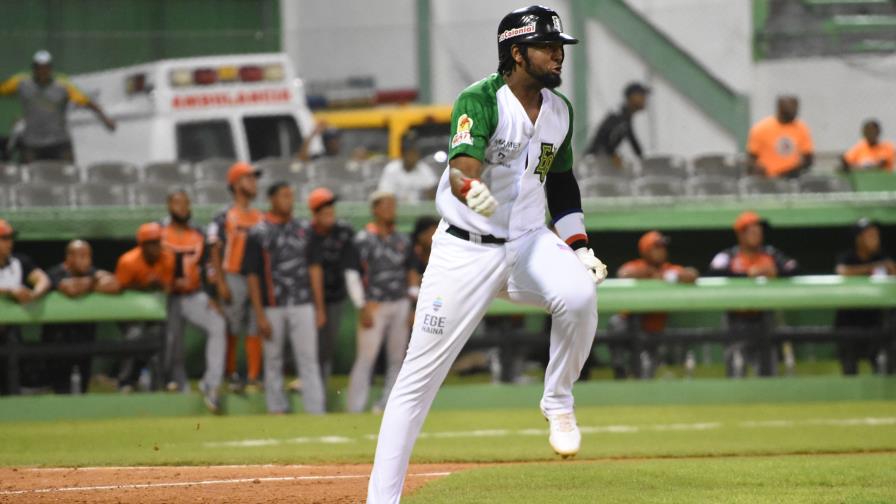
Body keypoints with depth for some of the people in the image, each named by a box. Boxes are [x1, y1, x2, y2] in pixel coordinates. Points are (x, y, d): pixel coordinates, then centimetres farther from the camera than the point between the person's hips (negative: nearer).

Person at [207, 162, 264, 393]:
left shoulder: (261, 218, 13)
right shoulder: (224, 218, -3)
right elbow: (215, 252, -5)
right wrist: (221, 284, -11)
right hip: (233, 277, -4)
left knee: (255, 329, 0)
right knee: (232, 329, 1)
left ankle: (253, 378, 2)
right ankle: (231, 376, 11)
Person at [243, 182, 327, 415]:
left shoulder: (304, 229, 8)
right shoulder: (259, 232, -2)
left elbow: (314, 268, 11)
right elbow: (252, 275, -2)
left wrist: (319, 308, 7)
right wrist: (260, 315, -8)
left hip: (302, 306, 2)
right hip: (272, 307, -2)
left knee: (309, 360, -3)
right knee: (273, 361, 6)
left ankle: (316, 412, -6)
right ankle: (277, 411, 14)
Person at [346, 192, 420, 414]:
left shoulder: (402, 240, 12)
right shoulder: (364, 239, -4)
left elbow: (411, 271, 15)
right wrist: (364, 308, -14)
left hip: (400, 304, 6)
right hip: (375, 306, -6)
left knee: (397, 358, 6)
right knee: (365, 358, -8)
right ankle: (354, 410, -7)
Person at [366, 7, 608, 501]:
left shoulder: (559, 110, 5)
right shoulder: (479, 101, -16)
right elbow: (462, 163, -34)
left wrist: (579, 246, 9)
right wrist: (470, 189, -56)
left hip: (530, 242, 4)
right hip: (465, 250, -4)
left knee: (579, 295, -29)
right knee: (419, 376, -5)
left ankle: (558, 401, -4)